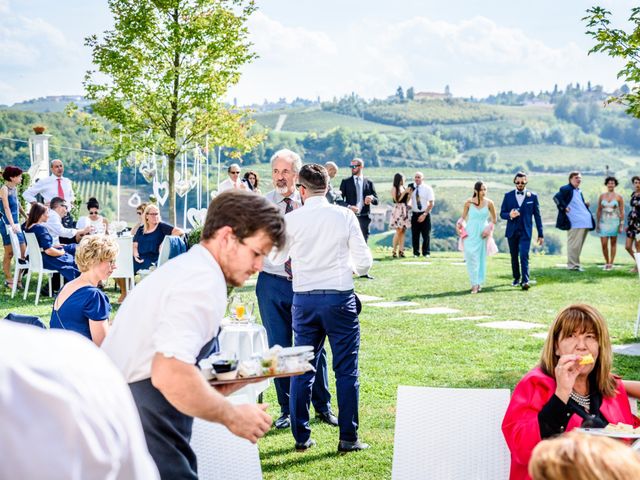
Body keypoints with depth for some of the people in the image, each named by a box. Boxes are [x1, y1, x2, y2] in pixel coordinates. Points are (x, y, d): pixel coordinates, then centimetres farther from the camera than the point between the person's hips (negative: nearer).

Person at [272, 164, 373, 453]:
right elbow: (364, 262, -2)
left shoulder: (291, 220, -3)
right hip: (340, 298, -2)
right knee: (346, 369, 5)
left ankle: (301, 437, 17)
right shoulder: (345, 216, -4)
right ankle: (348, 437, 7)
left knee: (302, 368, 12)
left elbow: (276, 258, 10)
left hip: (303, 299, 2)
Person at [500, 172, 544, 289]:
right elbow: (502, 214, 6)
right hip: (512, 231, 3)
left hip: (525, 231, -2)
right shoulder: (508, 195, 6)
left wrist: (540, 234, 3)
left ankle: (525, 281, -17)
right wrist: (509, 215, -18)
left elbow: (537, 216, 4)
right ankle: (516, 278, 25)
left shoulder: (532, 196, 3)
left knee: (524, 256, -14)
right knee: (514, 256, 11)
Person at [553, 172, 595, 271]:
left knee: (579, 244, 11)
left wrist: (586, 205, 12)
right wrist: (563, 208, -18)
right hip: (574, 222, -9)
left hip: (584, 221, 9)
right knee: (574, 244, -7)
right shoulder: (566, 189, -6)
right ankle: (572, 265, -3)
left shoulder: (579, 191, 22)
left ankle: (575, 264, 17)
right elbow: (556, 197, -16)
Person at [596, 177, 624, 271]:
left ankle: (611, 263, 11)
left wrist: (621, 225, -6)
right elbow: (598, 211, 8)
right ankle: (607, 262, 13)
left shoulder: (619, 197, -1)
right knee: (604, 244, -4)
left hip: (614, 222, -2)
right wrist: (597, 224, 4)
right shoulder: (602, 196, 5)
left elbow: (622, 212, -1)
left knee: (613, 243, 4)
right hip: (604, 222, 2)